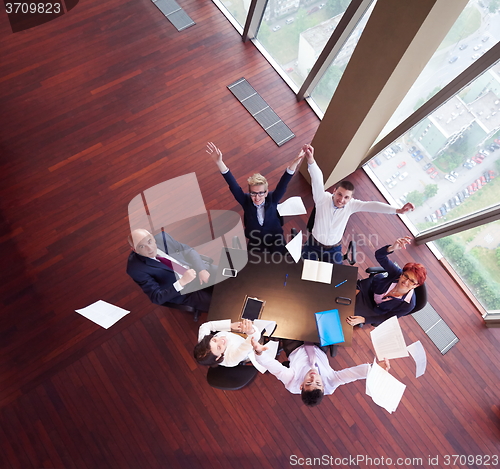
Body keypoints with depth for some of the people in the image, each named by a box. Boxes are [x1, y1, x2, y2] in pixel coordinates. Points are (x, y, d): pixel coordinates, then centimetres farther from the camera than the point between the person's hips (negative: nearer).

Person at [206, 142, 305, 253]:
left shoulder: (272, 199, -19)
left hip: (275, 237, 0)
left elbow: (283, 185, -34)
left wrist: (294, 164, -51)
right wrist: (219, 162, -43)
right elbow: (232, 185, -30)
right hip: (255, 241, 1)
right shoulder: (246, 201, -19)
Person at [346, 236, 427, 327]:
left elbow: (385, 318, -21)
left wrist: (363, 319, -31)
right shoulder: (397, 273, -30)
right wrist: (392, 248, -59)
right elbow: (379, 255, -36)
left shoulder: (408, 305, -33)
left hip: (375, 309, -2)